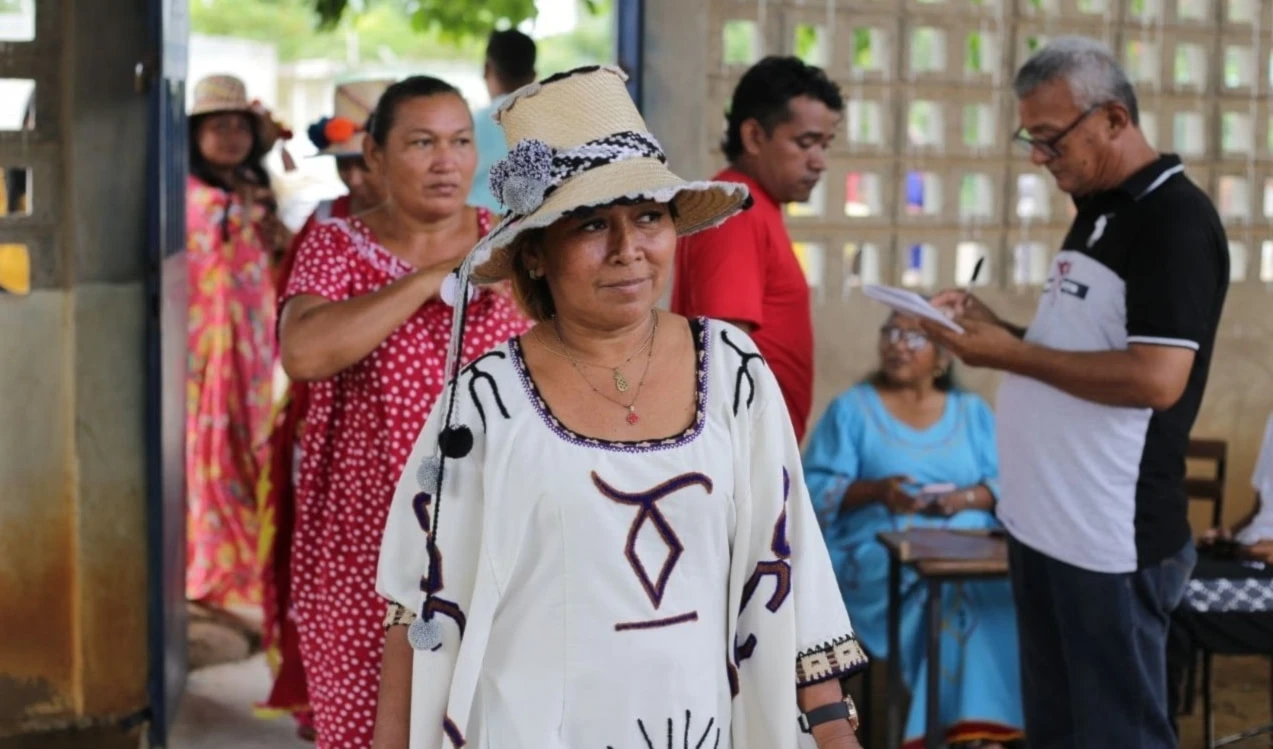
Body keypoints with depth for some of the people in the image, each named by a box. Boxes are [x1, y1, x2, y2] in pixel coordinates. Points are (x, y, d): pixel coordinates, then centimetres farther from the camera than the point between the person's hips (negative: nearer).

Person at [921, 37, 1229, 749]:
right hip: (1044, 521, 9)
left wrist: (1011, 354, -18)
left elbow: (1155, 379, -24)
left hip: (1110, 538, -9)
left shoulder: (1176, 220, -15)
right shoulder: (1098, 212, 14)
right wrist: (993, 324, 5)